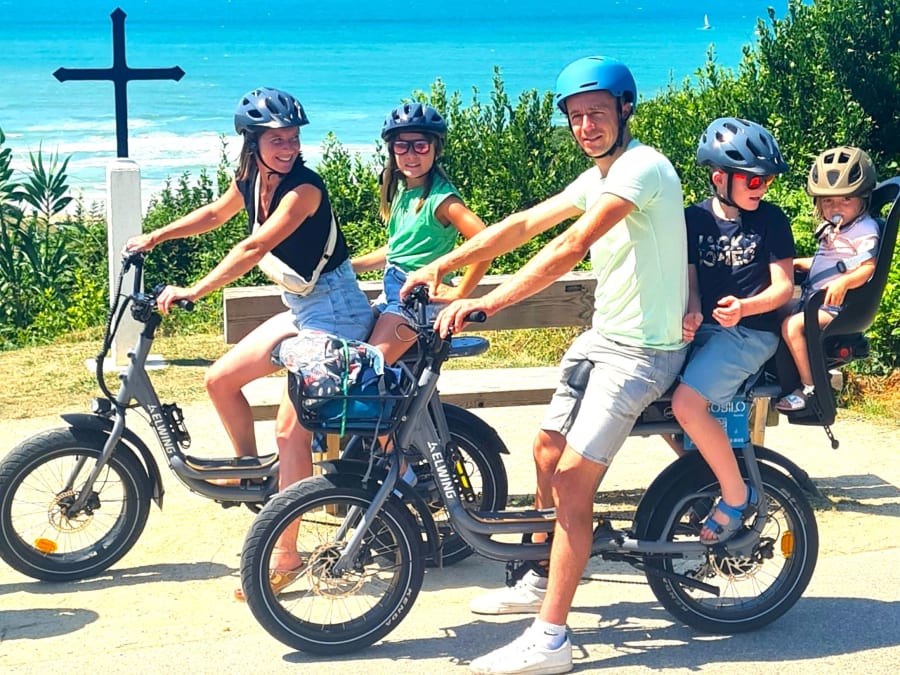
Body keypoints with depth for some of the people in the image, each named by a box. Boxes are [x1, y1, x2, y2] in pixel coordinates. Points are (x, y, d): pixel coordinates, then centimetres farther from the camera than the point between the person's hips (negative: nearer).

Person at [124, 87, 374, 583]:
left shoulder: (304, 187, -22)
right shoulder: (249, 181, 2)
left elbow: (254, 248, -32)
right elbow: (215, 213, 24)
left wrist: (193, 292, -34)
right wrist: (155, 237, 23)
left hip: (335, 312, -8)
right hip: (300, 310, 8)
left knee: (291, 430, -12)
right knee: (220, 380, 8)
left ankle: (284, 556, -7)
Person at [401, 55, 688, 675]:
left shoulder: (642, 167, -20)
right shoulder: (597, 179, 11)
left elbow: (570, 248, -30)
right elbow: (525, 224, 9)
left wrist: (484, 304, -34)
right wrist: (440, 266, 1)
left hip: (641, 350, -10)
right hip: (602, 337, 10)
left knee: (573, 476, -14)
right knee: (548, 449, 17)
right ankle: (542, 580, 37)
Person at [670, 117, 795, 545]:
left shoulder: (770, 220, -4)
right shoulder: (695, 218, 5)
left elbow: (783, 286, -6)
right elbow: (689, 278, 3)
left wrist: (743, 308, -26)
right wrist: (691, 313, -19)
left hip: (749, 332, -5)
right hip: (703, 329, 5)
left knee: (687, 402, -26)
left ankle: (737, 497, -8)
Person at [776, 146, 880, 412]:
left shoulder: (865, 230, -11)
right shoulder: (830, 229, 17)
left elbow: (867, 268, -23)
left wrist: (844, 282, -40)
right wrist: (797, 263, 23)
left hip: (836, 305, -10)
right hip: (813, 300, 10)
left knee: (792, 325, -27)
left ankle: (809, 388, -19)